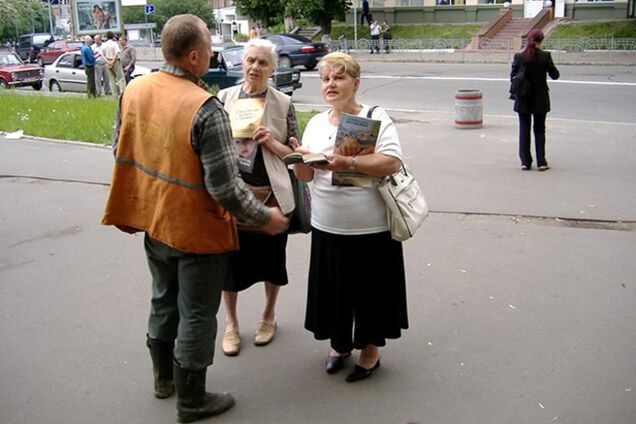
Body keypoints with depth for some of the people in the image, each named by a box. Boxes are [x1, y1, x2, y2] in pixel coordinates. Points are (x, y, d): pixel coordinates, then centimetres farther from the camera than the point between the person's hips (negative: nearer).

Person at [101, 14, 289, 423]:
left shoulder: (134, 91, -5)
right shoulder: (205, 108, -26)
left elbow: (121, 154, 7)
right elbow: (225, 187, -26)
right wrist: (265, 218, -11)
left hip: (154, 222, 7)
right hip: (198, 231, -6)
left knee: (163, 301, 25)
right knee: (196, 315, 10)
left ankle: (164, 377, 44)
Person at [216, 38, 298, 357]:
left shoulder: (283, 104, -2)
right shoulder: (225, 98, 1)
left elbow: (295, 153, 2)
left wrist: (272, 143, -16)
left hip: (272, 195, 0)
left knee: (271, 258, 14)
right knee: (231, 258, 9)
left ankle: (268, 316, 39)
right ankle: (231, 324, 31)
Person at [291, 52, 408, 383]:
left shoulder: (376, 117, -7)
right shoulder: (316, 123, 9)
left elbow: (391, 163, -19)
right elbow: (305, 176, 9)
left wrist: (349, 162, -28)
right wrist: (299, 158, -13)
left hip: (371, 229, -4)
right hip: (327, 228, 5)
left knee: (370, 289, 9)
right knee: (333, 289, 14)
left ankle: (371, 349, 30)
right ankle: (340, 344, 37)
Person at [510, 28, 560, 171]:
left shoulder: (519, 57, -8)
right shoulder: (545, 56, -11)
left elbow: (513, 77, -2)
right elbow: (555, 75, -3)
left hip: (523, 100, 1)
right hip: (540, 100, 0)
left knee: (524, 130, 10)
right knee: (540, 130, 11)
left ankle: (525, 162, 11)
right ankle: (541, 162, 10)